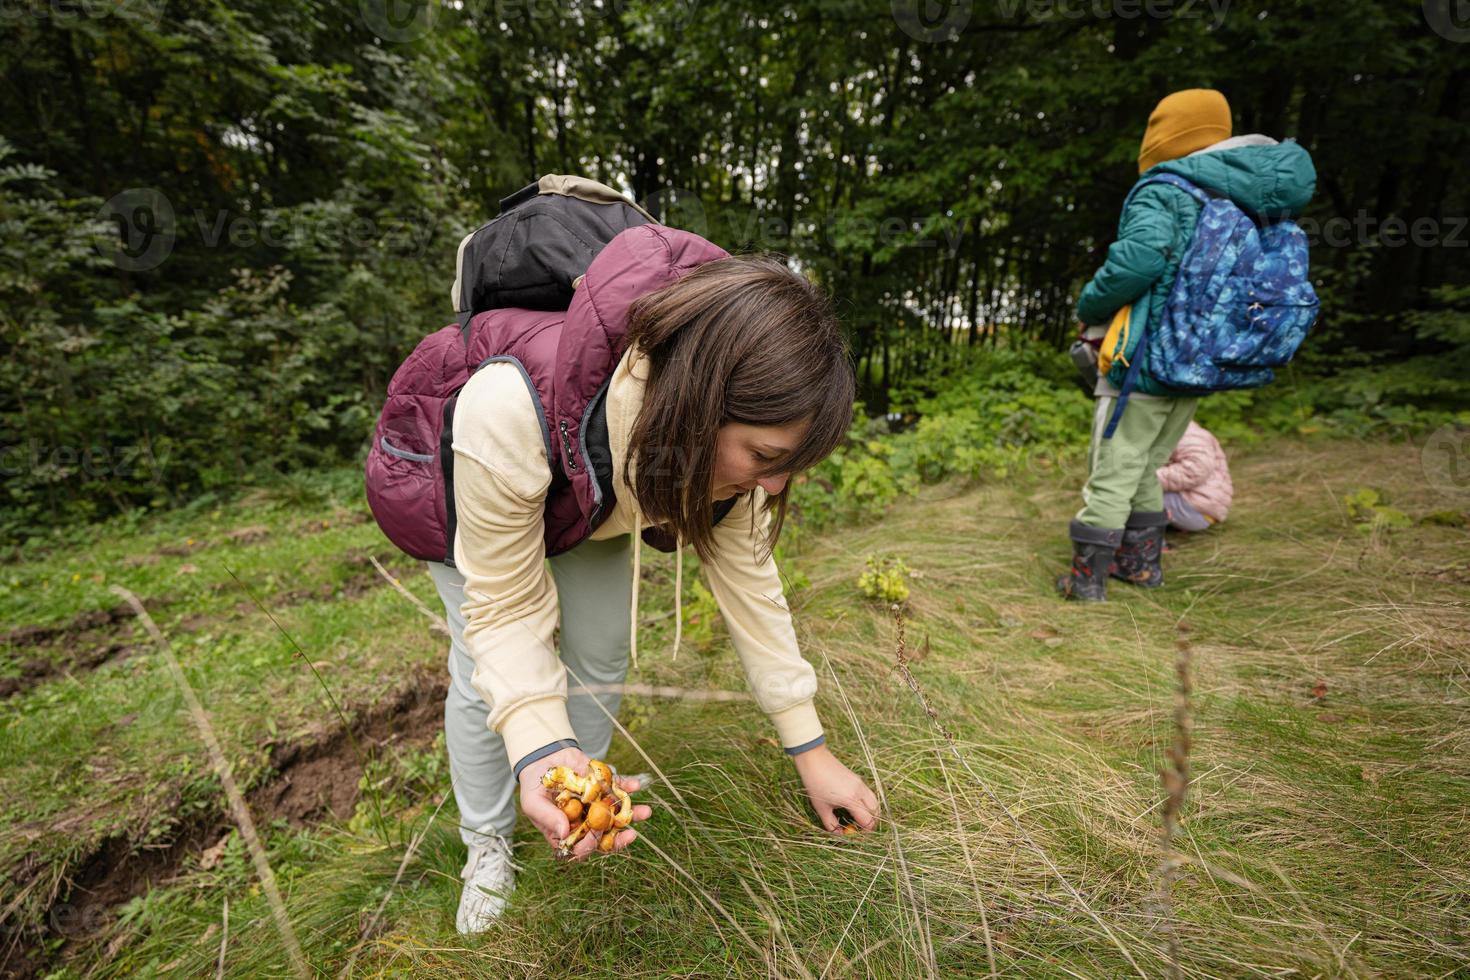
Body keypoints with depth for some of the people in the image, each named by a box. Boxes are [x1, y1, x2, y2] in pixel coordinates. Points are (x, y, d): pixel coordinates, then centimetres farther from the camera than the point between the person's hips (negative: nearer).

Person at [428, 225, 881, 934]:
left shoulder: (729, 435, -32)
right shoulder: (511, 409, -47)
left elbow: (747, 577, -20)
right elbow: (506, 606, -32)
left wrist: (810, 748, -12)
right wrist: (538, 752, -48)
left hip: (599, 496, 3)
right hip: (468, 476, -2)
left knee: (603, 658, 4)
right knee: (483, 674, -6)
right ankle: (487, 844, 24)